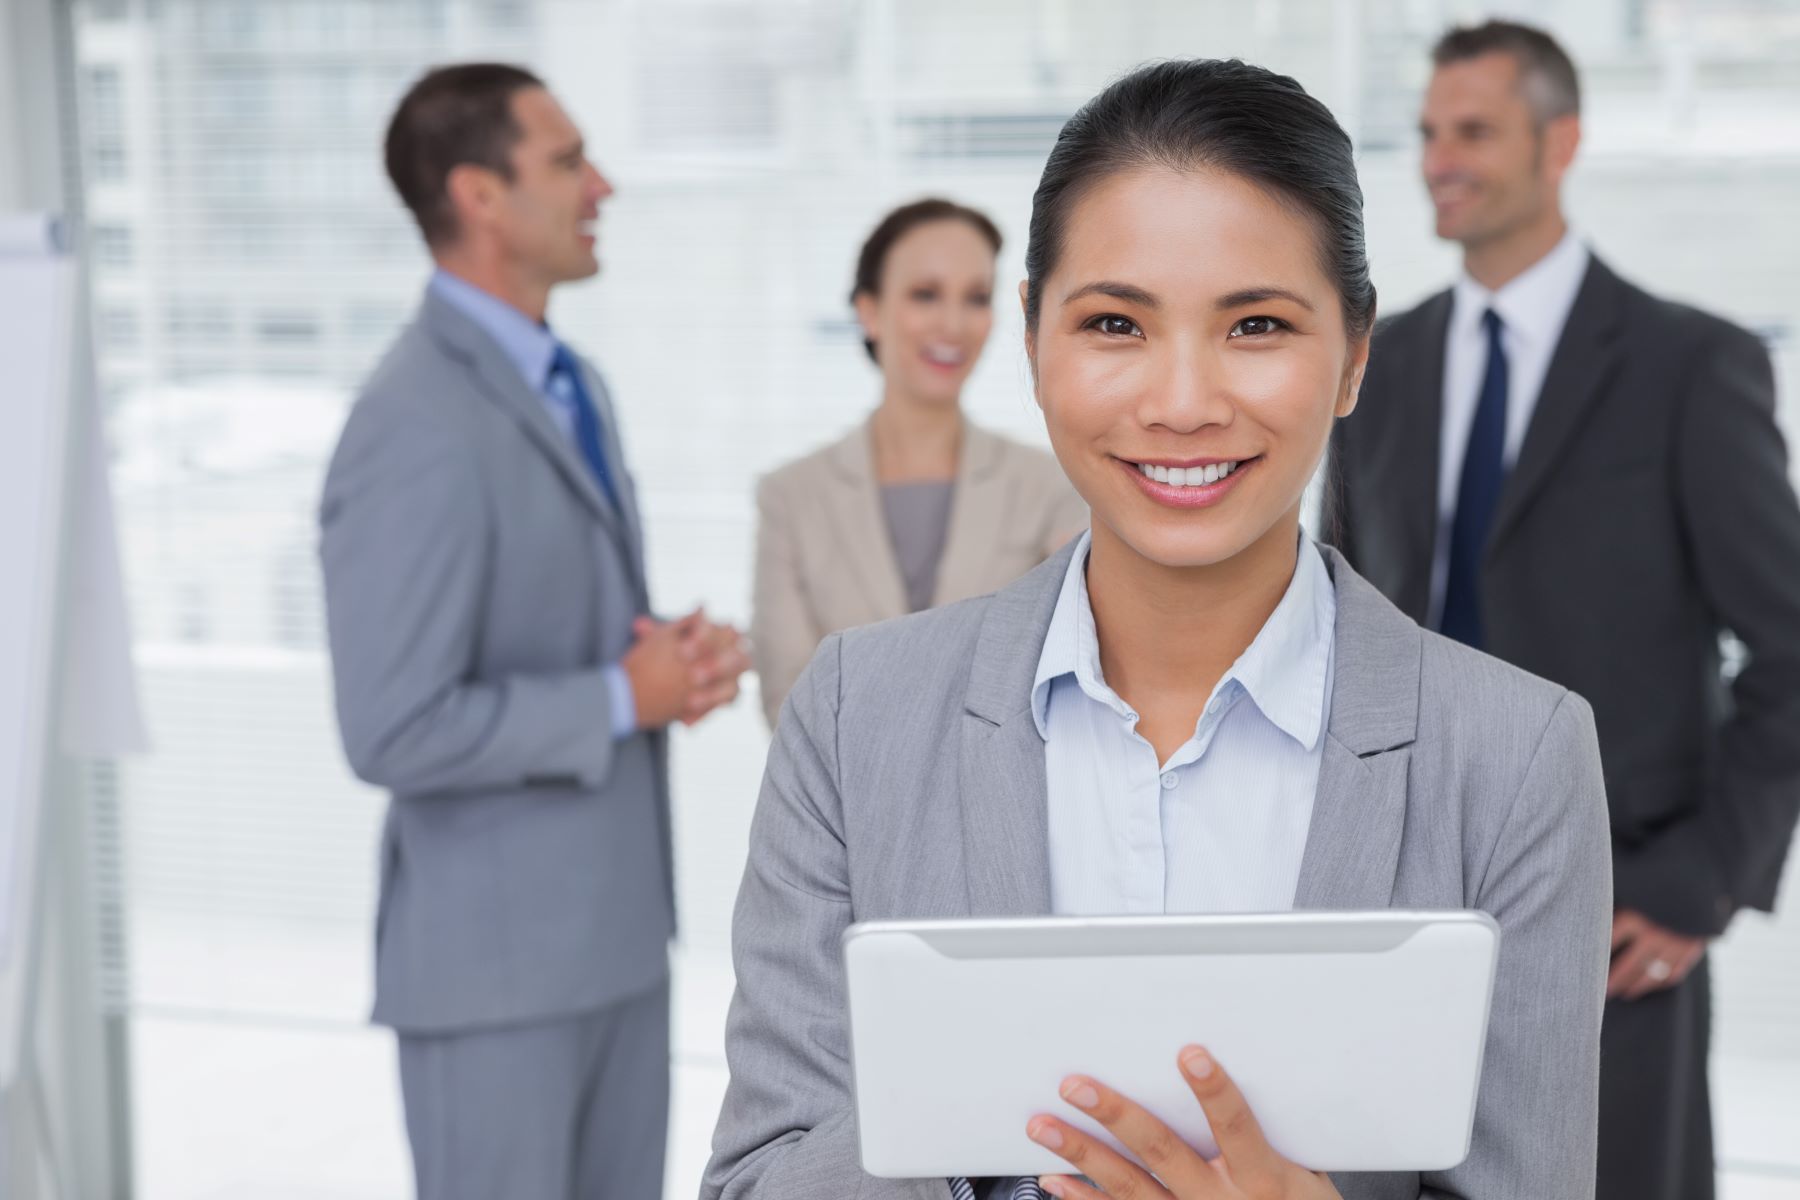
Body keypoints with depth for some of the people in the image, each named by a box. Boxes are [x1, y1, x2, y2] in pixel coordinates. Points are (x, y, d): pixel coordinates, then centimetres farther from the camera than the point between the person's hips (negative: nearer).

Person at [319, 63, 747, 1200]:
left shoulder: (572, 383, 10)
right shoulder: (416, 430, -21)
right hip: (494, 951, -9)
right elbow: (396, 731, -24)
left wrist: (679, 657, -1)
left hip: (614, 923, 9)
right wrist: (626, 700, -17)